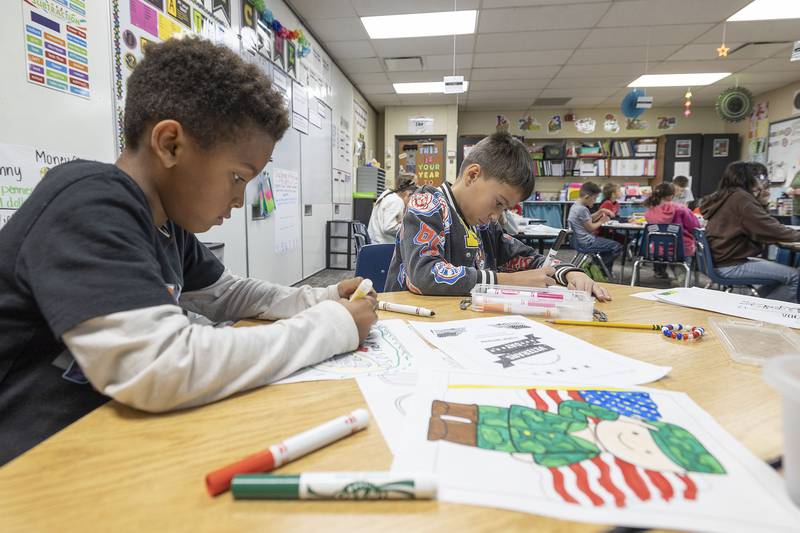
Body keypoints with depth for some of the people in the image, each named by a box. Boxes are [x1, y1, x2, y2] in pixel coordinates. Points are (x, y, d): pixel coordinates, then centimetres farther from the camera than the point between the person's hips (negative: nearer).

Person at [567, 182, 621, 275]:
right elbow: (590, 228, -17)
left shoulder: (575, 206, 9)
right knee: (617, 247, -4)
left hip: (579, 241, 11)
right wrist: (602, 221, -1)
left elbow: (589, 219, 19)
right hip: (586, 243, -11)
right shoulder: (582, 209, -21)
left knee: (610, 243, 26)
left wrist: (600, 211, 7)